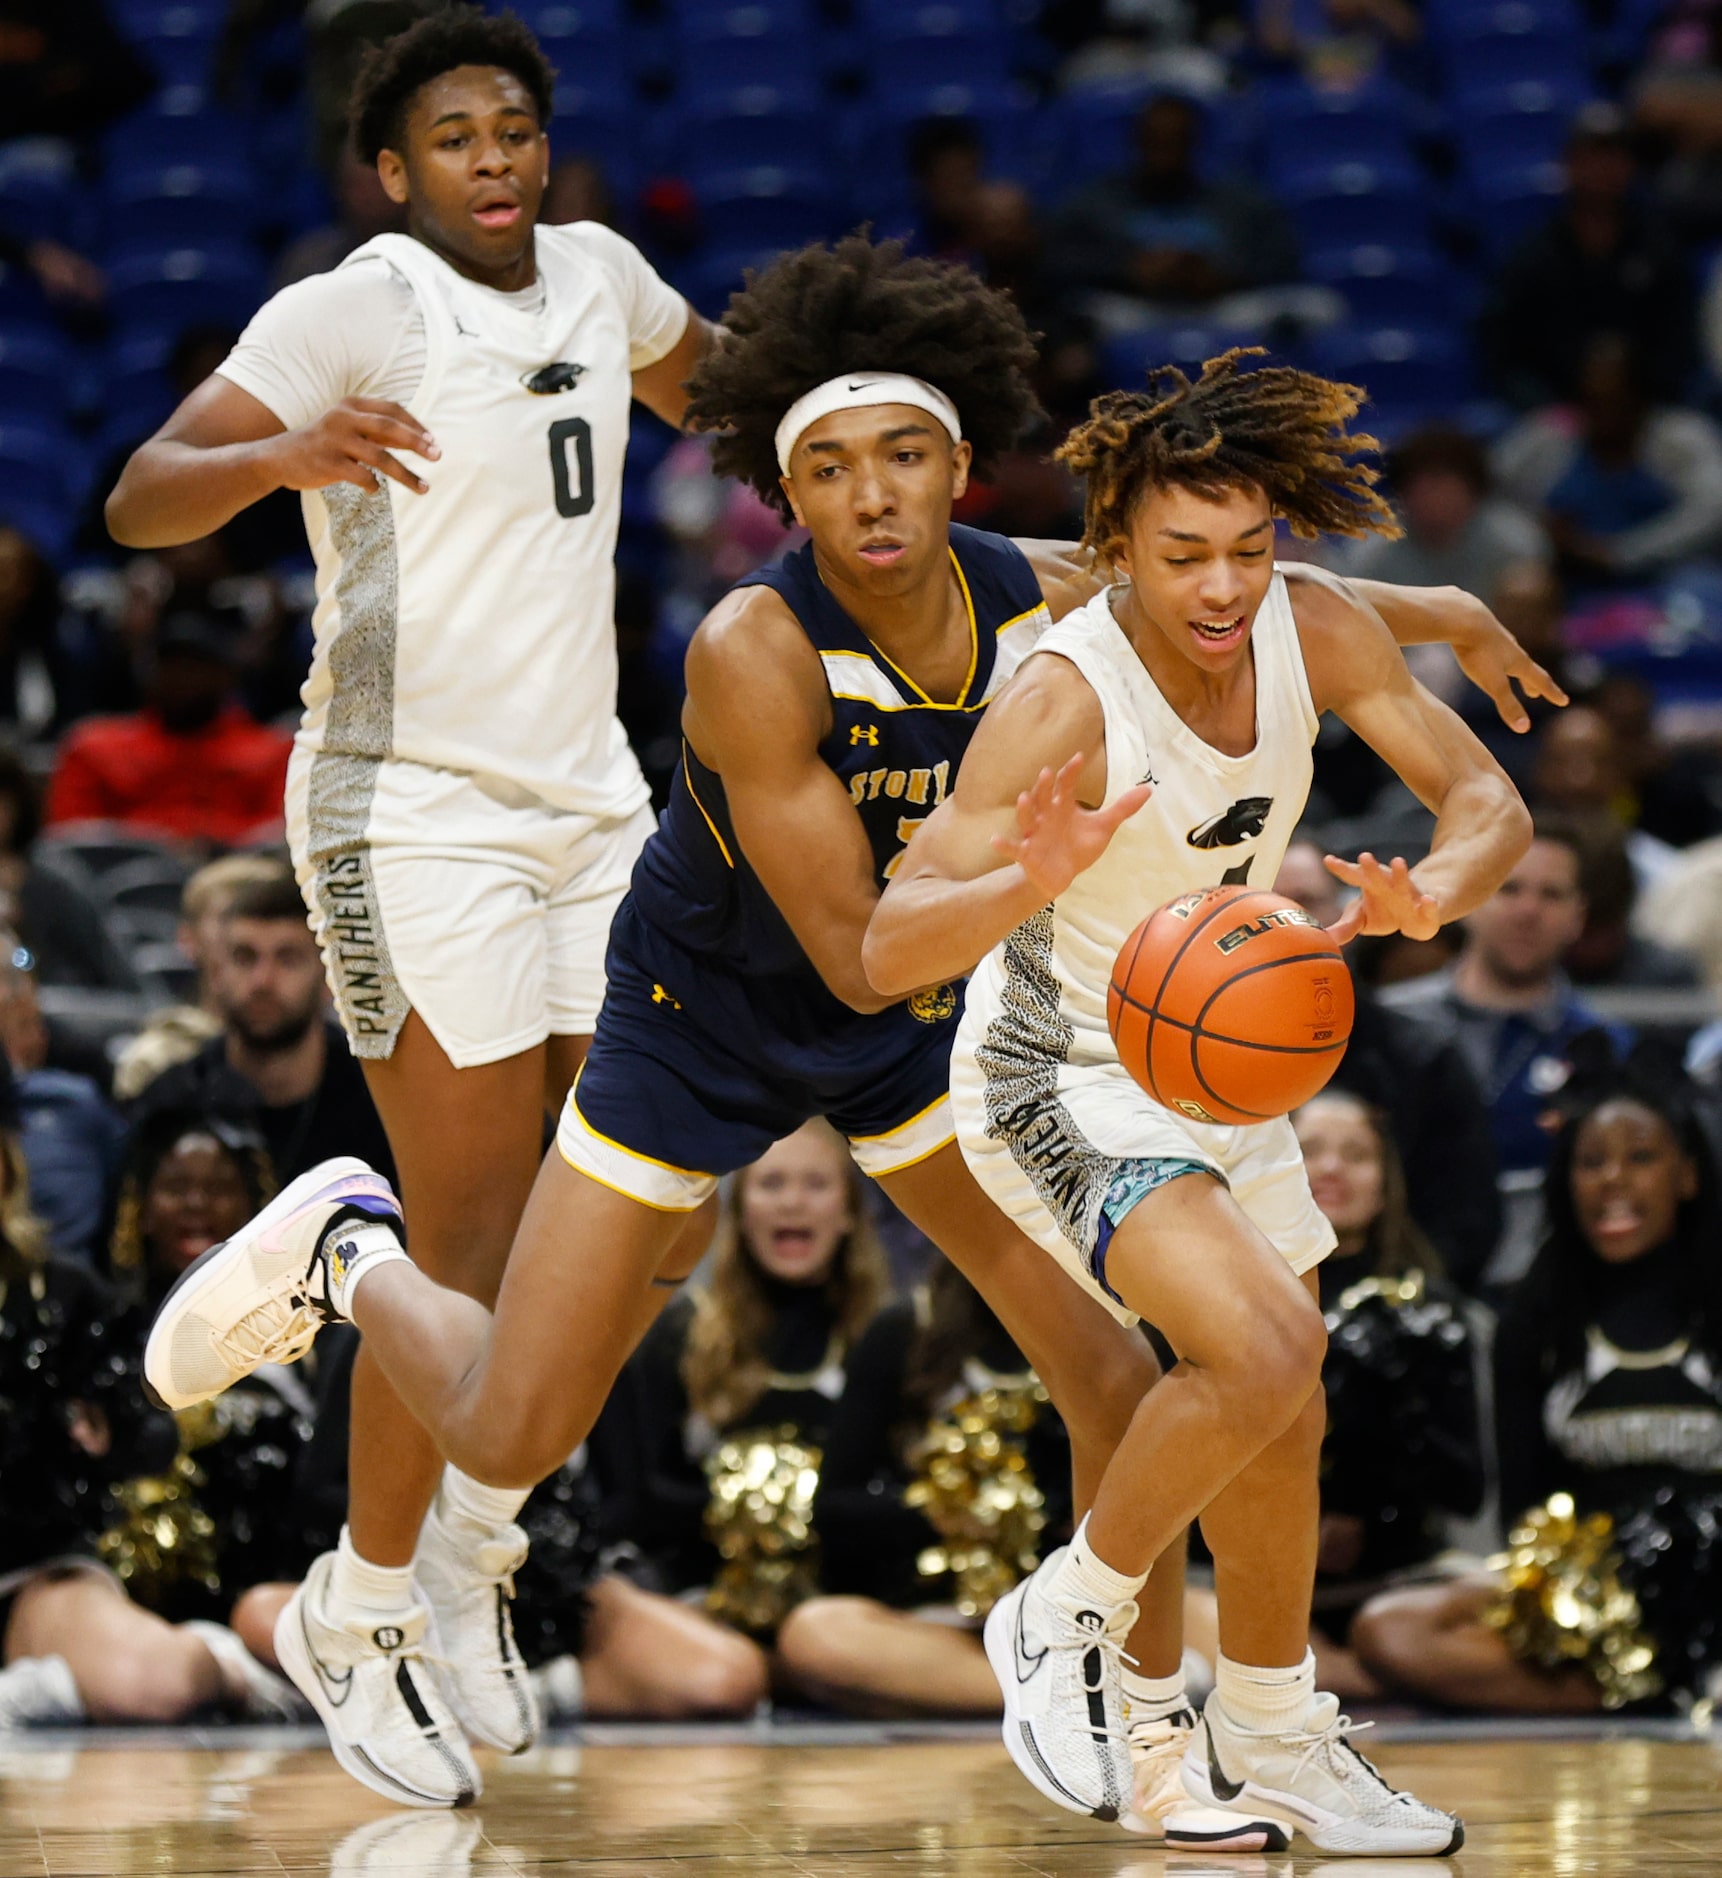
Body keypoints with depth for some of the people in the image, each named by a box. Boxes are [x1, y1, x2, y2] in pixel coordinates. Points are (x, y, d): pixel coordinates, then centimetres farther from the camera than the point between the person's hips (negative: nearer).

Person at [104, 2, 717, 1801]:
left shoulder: (597, 278, 7)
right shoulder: (352, 309, -13)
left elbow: (708, 385, 31)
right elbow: (139, 500, -24)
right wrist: (286, 455, -43)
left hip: (587, 801, 7)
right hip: (416, 815, -7)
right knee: (474, 1265, -8)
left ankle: (475, 1538, 28)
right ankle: (368, 1610, 10)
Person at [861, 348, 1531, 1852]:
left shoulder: (1316, 635, -14)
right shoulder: (1064, 699, -31)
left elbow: (1490, 802, -8)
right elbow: (887, 954, -35)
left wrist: (1433, 895, -31)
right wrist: (1028, 879, -55)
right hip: (1062, 1083, -7)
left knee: (1283, 1427, 17)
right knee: (1263, 1350, -27)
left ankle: (1270, 1746, 37)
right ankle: (1063, 1623, -4)